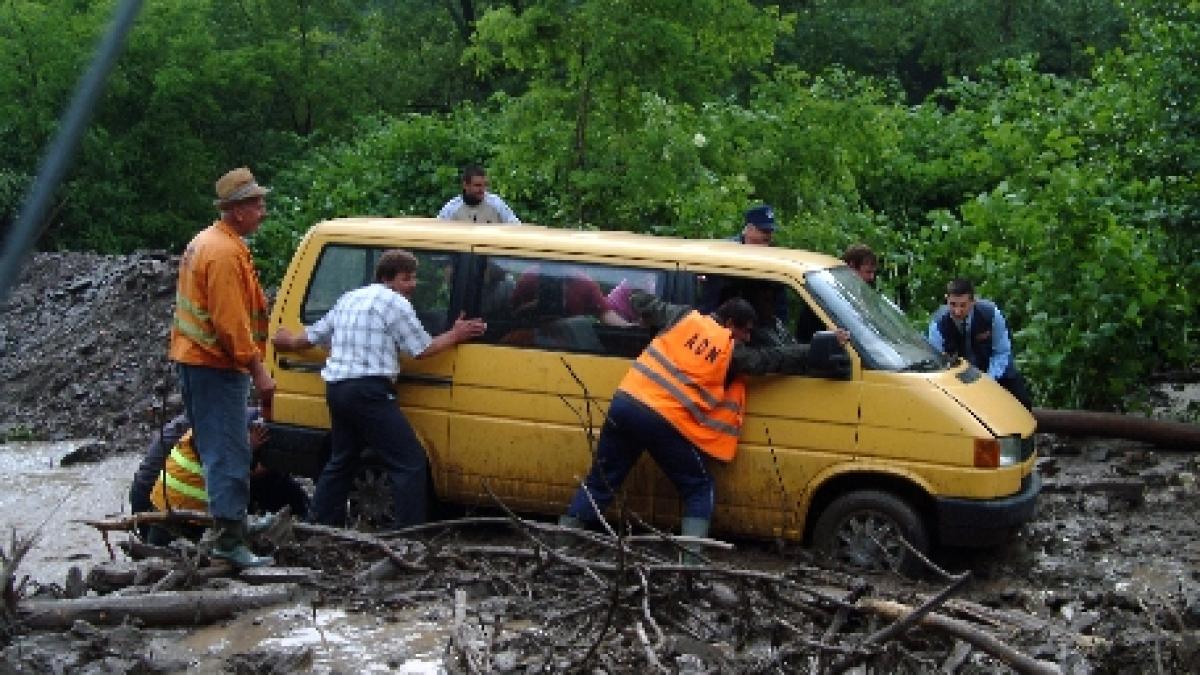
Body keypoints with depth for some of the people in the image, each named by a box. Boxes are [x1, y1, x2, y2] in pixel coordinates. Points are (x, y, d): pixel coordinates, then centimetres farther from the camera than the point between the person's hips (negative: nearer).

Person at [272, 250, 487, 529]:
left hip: (335, 388, 9)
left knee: (342, 461, 23)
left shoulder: (349, 299, 19)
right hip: (368, 391, -9)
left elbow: (313, 336, 27)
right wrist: (455, 335, 11)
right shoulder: (395, 302, -5)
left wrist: (289, 341, 46)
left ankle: (321, 523, 25)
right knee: (410, 462, -7)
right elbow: (422, 350, -3)